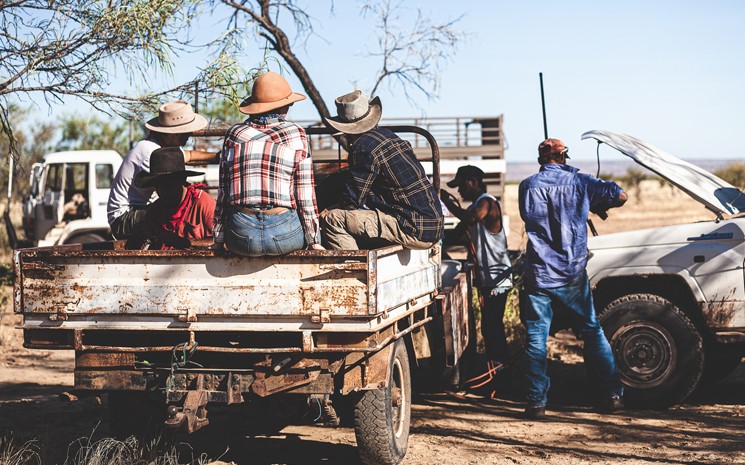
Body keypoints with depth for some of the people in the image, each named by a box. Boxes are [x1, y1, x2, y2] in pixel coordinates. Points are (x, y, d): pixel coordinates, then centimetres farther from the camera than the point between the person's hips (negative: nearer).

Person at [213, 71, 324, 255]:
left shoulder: (234, 134, 9)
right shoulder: (296, 135, 4)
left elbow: (223, 192, 9)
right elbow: (305, 193, 1)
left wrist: (218, 241, 15)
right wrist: (313, 241, 8)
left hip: (241, 236, 2)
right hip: (285, 235, -2)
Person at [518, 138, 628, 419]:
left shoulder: (528, 186, -2)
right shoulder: (579, 182, 1)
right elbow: (620, 196, 6)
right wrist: (599, 207, 25)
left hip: (539, 275, -1)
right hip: (573, 274, 1)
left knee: (536, 338, 3)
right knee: (592, 332, 13)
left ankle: (536, 403, 1)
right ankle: (612, 394, 15)